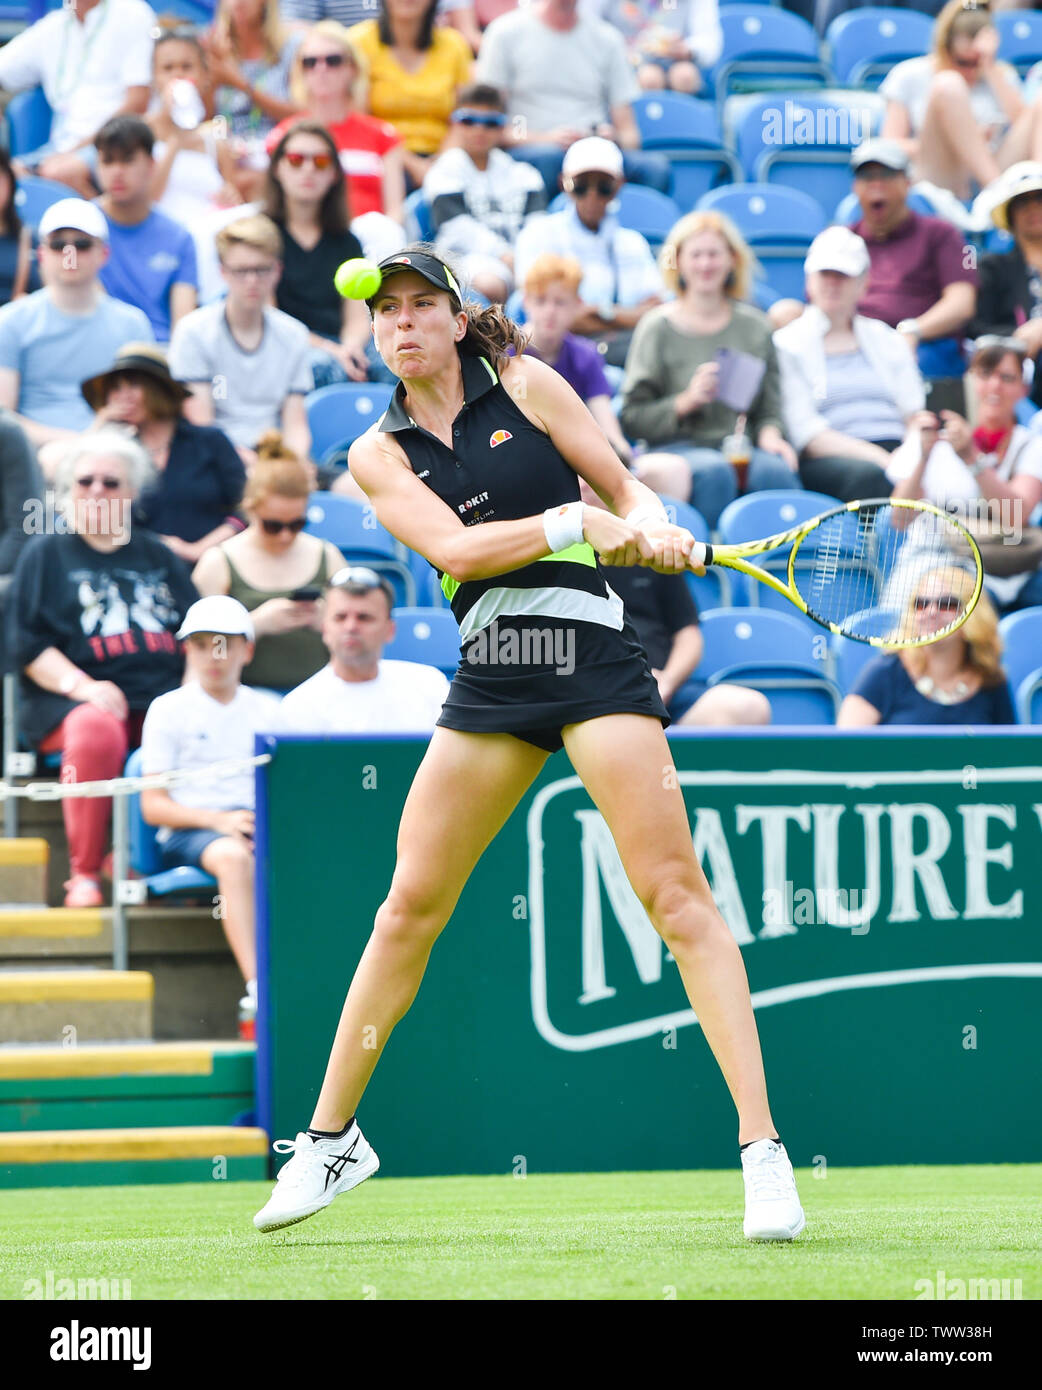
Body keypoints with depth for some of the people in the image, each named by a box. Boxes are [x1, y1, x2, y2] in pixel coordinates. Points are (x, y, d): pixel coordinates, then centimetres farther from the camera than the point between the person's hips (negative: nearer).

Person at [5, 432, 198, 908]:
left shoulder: (158, 556, 25)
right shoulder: (45, 555, 15)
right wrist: (81, 686, -13)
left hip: (163, 696, 3)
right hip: (72, 702, -3)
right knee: (97, 730, -40)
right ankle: (84, 875, -31)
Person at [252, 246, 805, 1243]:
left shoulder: (526, 385, 5)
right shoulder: (379, 453, 8)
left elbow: (628, 491, 8)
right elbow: (452, 545, -8)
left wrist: (654, 529, -13)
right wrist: (575, 525, -18)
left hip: (594, 658, -3)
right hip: (487, 677, 3)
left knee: (674, 894, -12)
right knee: (409, 909, 5)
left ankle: (762, 1147, -15)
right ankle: (330, 1138, 20)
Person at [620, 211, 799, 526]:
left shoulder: (755, 326, 16)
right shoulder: (658, 327, 7)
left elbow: (769, 408, 14)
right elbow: (632, 419, 2)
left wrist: (769, 434, -9)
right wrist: (686, 401, -13)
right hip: (676, 448, -2)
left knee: (774, 469, -34)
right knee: (713, 471, -38)